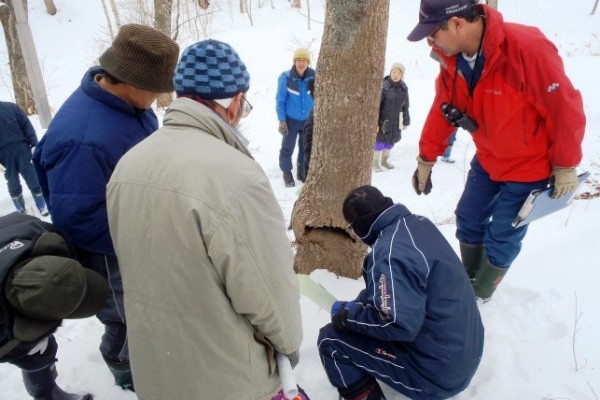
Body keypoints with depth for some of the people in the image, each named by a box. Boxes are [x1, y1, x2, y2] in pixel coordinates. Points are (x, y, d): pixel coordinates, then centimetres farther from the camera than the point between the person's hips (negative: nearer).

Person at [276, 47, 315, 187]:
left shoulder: (313, 76, -8)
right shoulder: (285, 77, -15)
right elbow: (280, 100, -10)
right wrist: (282, 120, -13)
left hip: (308, 119, 3)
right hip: (291, 119, -3)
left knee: (306, 148, 15)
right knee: (287, 148, 4)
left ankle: (302, 171, 34)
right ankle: (287, 173, 22)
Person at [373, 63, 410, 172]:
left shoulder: (404, 88, 0)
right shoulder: (383, 86, -16)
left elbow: (405, 106, 9)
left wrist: (406, 121, 13)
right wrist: (375, 122, -18)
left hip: (395, 121, 5)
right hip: (383, 120, -5)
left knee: (391, 140, 14)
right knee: (380, 140, 0)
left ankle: (385, 160, 34)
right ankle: (375, 162, 17)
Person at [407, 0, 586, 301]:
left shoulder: (527, 48, -32)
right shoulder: (451, 58, -11)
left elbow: (566, 109, -22)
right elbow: (442, 110, 1)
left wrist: (565, 166, -13)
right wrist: (426, 159, 4)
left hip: (530, 165, -6)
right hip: (487, 160, 6)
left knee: (501, 239, 2)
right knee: (468, 221, 14)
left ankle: (478, 297, 26)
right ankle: (468, 282, 37)